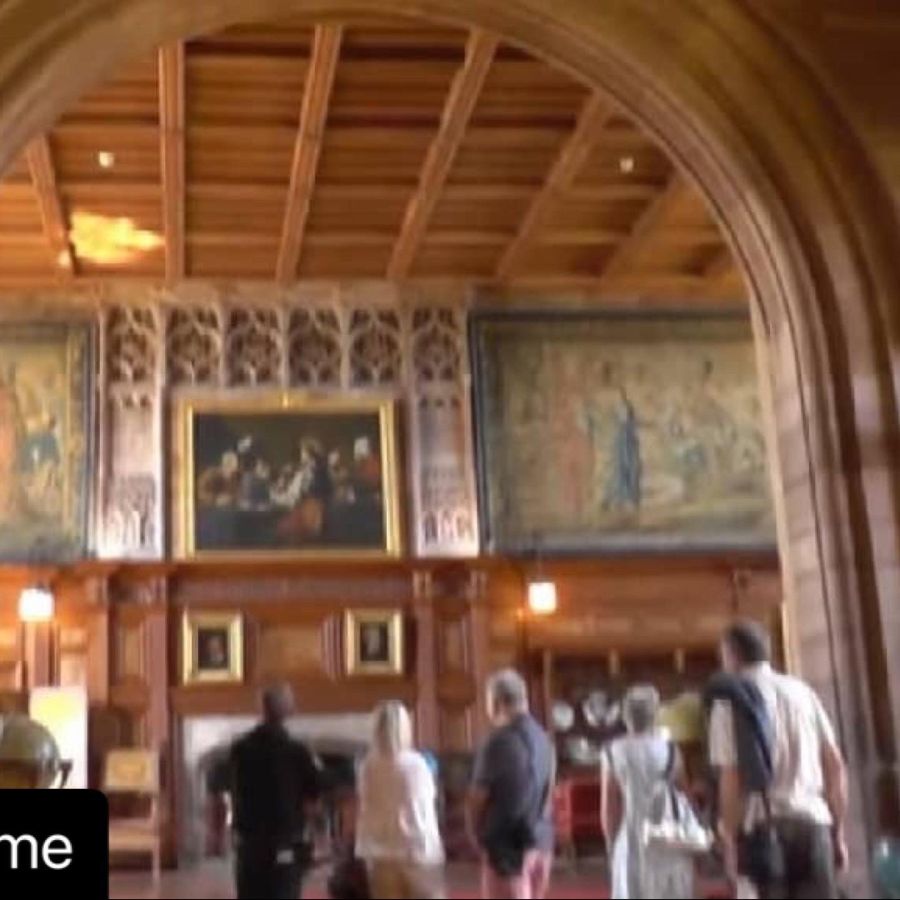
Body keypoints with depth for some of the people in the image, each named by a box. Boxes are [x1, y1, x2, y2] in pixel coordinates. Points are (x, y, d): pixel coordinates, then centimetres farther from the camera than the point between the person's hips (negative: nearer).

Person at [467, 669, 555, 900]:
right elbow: (548, 796, 12)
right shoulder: (543, 738, 6)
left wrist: (479, 836, 7)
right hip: (540, 841, 7)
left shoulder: (500, 742, -16)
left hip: (508, 844, -7)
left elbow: (476, 800, -9)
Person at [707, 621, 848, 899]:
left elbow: (731, 778, -9)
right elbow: (835, 765, 12)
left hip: (764, 827, -4)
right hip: (813, 822, 4)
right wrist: (838, 830, 16)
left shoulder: (731, 702, -1)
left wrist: (730, 840, -2)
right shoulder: (801, 691, 13)